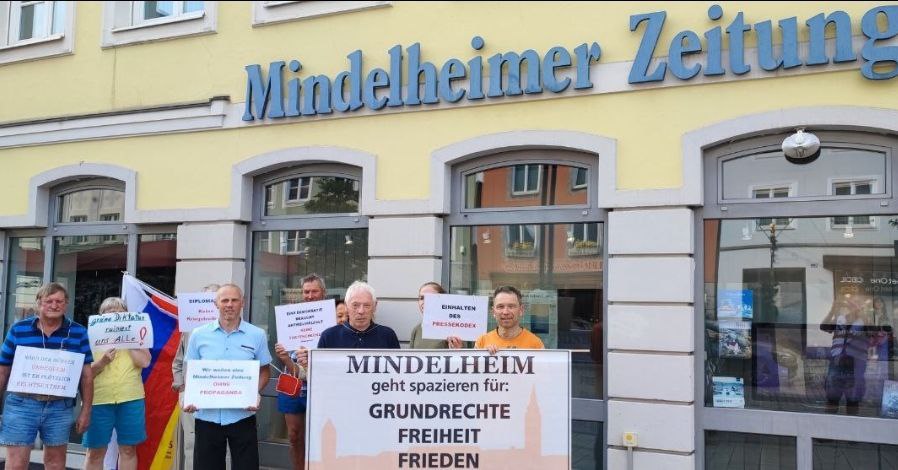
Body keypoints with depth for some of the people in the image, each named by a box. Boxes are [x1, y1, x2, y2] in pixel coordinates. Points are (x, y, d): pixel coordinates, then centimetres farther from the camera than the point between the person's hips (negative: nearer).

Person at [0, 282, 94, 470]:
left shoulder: (78, 333, 2)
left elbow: (86, 374, 4)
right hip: (21, 405, -1)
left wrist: (86, 411, 2)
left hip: (60, 407, 1)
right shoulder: (18, 330, 1)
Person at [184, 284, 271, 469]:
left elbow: (263, 371, 8)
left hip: (242, 416, -1)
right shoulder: (199, 335, 3)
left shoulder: (257, 335, 0)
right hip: (206, 416, 1)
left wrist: (256, 394, -10)